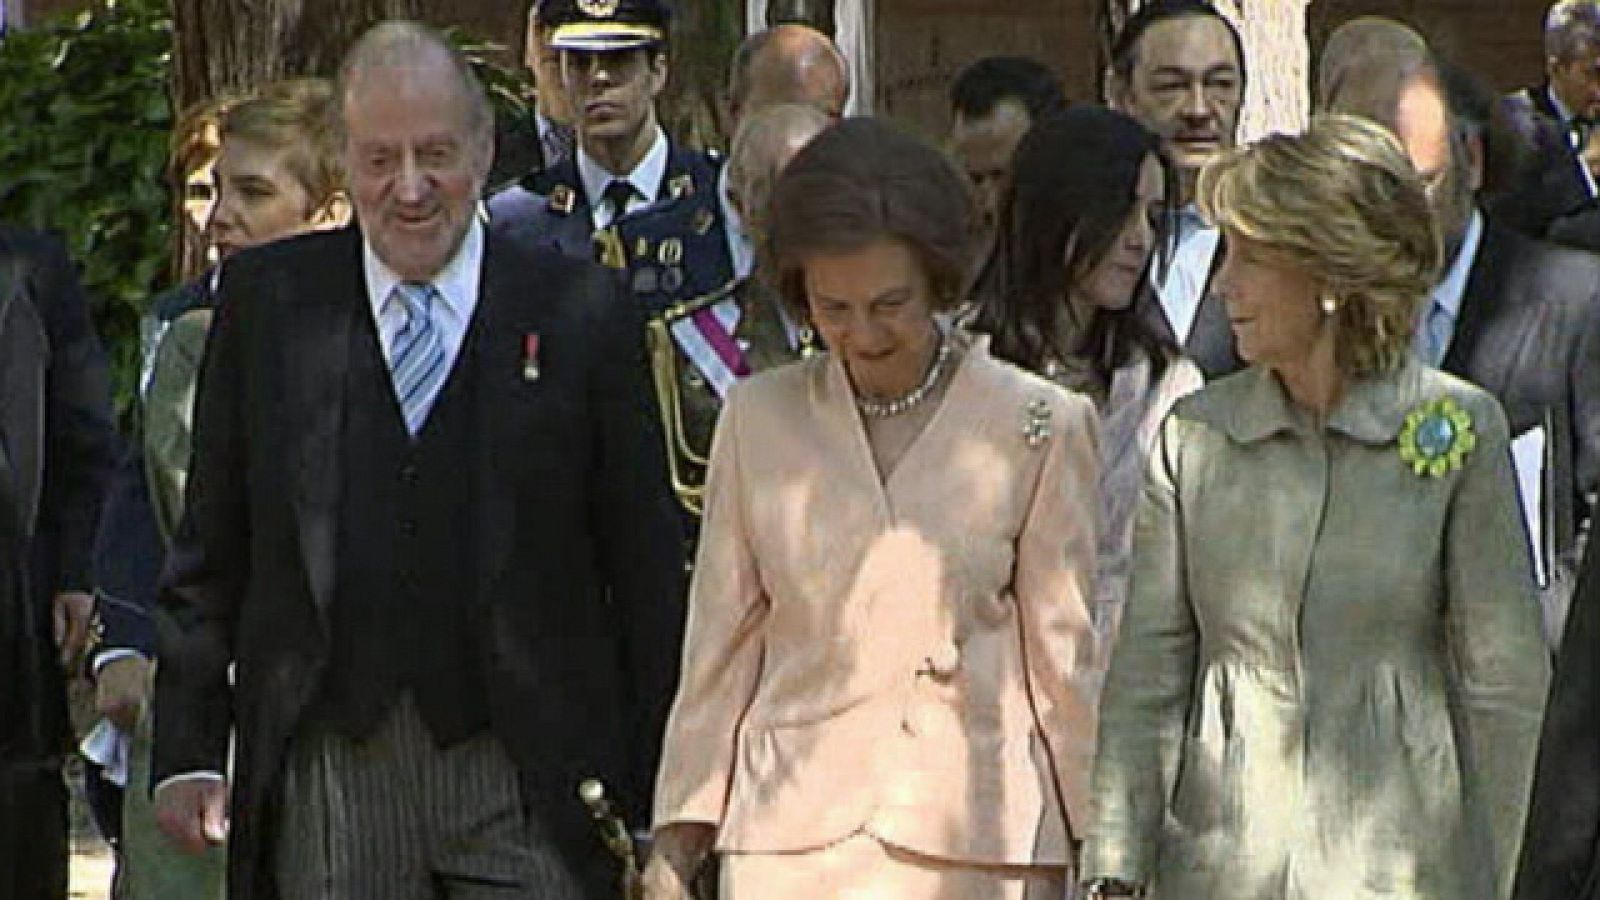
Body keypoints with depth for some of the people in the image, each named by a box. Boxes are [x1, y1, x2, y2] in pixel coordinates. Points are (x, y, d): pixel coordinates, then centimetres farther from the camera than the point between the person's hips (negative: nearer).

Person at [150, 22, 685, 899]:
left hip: (529, 784, -1)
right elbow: (209, 550, 10)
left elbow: (645, 565, 4)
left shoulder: (577, 310, 3)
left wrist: (654, 797, 2)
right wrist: (186, 748, 4)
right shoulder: (267, 299, 7)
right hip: (329, 776, 1)